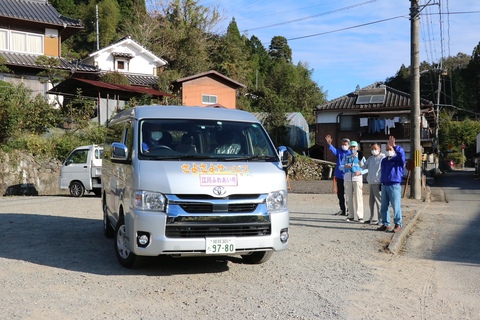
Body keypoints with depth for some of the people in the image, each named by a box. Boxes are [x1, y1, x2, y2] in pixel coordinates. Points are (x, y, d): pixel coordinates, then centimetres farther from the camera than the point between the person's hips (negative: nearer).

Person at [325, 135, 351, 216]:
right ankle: (342, 210, 22)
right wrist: (329, 144, -32)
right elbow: (334, 150, -14)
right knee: (340, 194, 11)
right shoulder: (339, 151, 5)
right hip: (339, 176, 5)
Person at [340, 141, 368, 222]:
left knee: (358, 197, -10)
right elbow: (340, 167, 15)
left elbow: (367, 168, 7)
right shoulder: (346, 157, 18)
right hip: (347, 179, 3)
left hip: (357, 178, -3)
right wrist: (345, 166, -7)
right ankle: (351, 216, 8)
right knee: (349, 198, 2)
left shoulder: (361, 157, 11)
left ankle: (360, 216, -11)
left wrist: (361, 172, -11)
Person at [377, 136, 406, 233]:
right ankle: (386, 224, 16)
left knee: (396, 206, -5)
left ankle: (398, 225, 2)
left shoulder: (398, 159, -2)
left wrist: (394, 146, -36)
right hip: (384, 185, 7)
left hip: (394, 185, -6)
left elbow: (401, 153, -24)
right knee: (384, 207, 8)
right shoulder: (384, 160, 17)